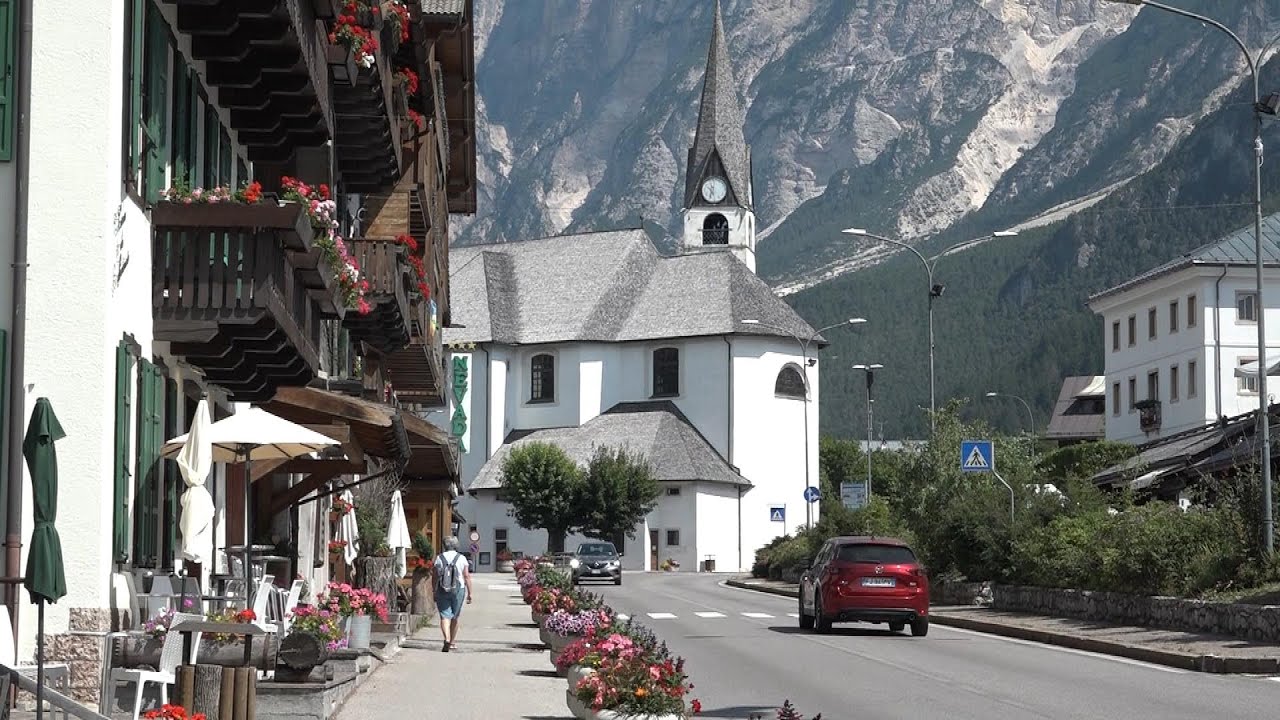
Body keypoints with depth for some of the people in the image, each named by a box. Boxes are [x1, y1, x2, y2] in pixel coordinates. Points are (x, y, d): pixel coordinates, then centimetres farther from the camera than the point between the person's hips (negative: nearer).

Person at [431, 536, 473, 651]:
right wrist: (469, 593, -1)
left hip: (442, 591, -1)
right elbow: (467, 576, -4)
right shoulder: (462, 558, -1)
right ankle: (452, 642, 24)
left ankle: (447, 639, -26)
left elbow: (434, 577, 3)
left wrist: (434, 591, 13)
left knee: (445, 616, -5)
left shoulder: (439, 558, 1)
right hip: (458, 590, 1)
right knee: (454, 617, 15)